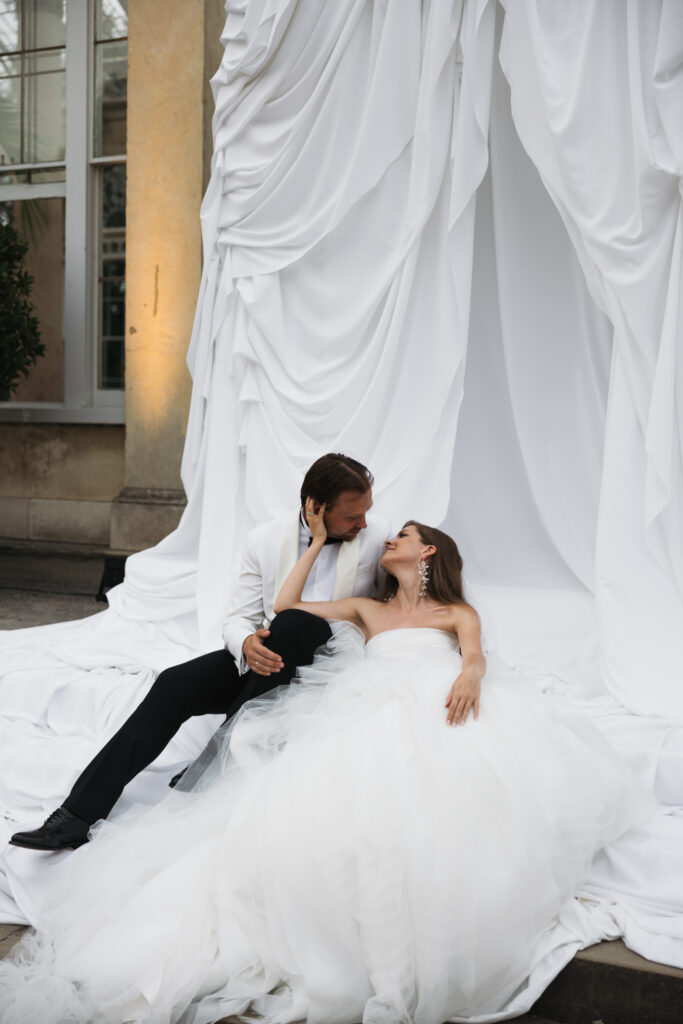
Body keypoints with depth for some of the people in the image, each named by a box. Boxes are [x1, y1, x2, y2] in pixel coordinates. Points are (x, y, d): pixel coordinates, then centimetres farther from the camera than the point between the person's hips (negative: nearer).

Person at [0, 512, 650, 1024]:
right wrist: (319, 542, 32)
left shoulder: (456, 612, 27)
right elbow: (286, 604, 28)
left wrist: (470, 673, -21)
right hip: (377, 717, 1)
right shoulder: (366, 609, 34)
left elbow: (474, 652, 4)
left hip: (444, 712, 0)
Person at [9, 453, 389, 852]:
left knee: (294, 623, -35)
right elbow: (239, 618, -4)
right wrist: (246, 644, -26)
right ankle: (79, 813, -20)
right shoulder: (265, 539, -3)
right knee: (175, 683, -21)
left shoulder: (377, 533, -7)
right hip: (264, 657, 3)